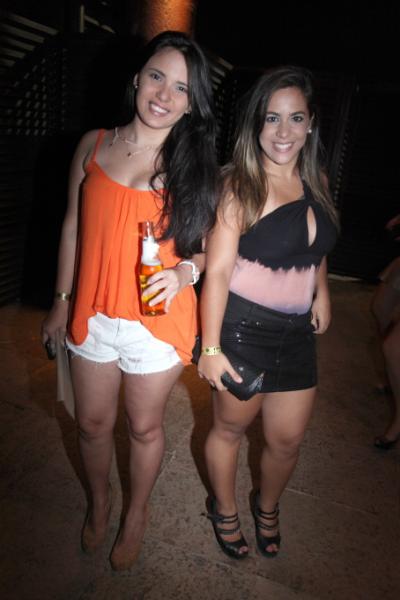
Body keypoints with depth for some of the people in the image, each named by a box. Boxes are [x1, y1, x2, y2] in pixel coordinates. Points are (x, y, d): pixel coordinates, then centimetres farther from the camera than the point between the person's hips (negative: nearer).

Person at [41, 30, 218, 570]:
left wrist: (185, 272, -22)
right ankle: (99, 501, 51)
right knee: (93, 424, 19)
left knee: (144, 427, 17)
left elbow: (207, 246, 0)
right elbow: (73, 226, 6)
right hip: (92, 316, 2)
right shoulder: (93, 145, 0)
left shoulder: (196, 165, -4)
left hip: (158, 323, -2)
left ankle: (137, 514, 47)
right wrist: (62, 299, 9)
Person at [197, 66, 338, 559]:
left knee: (287, 439, 16)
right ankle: (224, 509, 45)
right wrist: (210, 348, -20)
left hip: (296, 333, 6)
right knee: (230, 427, 15)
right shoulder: (239, 186, -15)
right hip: (242, 328, -5)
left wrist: (321, 293, 6)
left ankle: (267, 507, 48)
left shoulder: (316, 181, 5)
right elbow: (217, 270, -18)